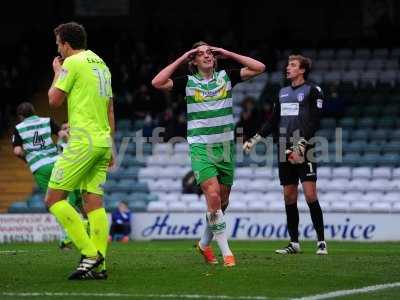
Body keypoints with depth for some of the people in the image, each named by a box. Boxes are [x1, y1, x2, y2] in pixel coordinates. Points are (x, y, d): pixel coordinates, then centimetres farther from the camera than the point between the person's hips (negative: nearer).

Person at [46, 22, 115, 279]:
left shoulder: (73, 62, -6)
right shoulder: (101, 64, 19)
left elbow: (54, 100, -5)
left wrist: (57, 72, 12)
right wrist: (110, 147, 25)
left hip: (84, 141, -8)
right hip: (103, 142, 8)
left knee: (54, 198, -5)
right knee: (94, 202, 6)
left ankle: (89, 253, -13)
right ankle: (99, 265, -1)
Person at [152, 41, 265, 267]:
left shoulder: (226, 77, 6)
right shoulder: (188, 82, 1)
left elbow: (259, 68, 2)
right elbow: (158, 83, -11)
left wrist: (228, 54, 0)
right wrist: (181, 59, -7)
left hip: (225, 146, 4)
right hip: (200, 147, -4)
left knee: (223, 201, 10)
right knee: (213, 196, -19)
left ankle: (205, 243, 32)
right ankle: (226, 252, -15)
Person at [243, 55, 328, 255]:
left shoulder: (312, 91, -2)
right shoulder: (283, 93, 17)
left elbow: (314, 122, -11)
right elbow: (273, 123, 21)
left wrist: (301, 146, -21)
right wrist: (254, 140, 13)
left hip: (304, 151, -6)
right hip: (285, 152, 6)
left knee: (310, 194, -12)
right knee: (289, 197, 5)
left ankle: (321, 242, -7)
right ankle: (294, 243, 11)